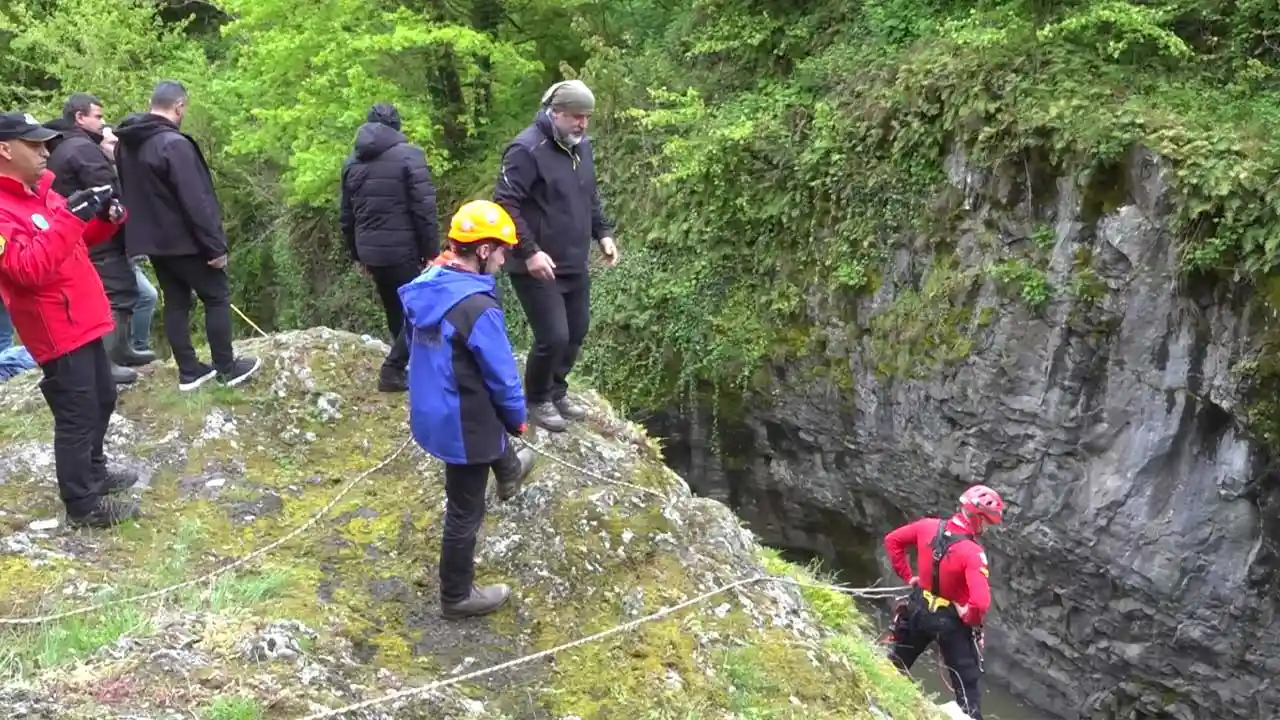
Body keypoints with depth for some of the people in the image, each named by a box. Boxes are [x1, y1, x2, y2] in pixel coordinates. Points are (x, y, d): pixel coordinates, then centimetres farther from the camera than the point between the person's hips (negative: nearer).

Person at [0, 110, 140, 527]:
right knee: (77, 416, -2)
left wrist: (106, 219, 0)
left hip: (83, 319, 10)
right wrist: (71, 216, -33)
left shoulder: (39, 190, 10)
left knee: (103, 400, 22)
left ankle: (93, 473, 39)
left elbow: (77, 241, 20)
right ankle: (82, 505, 9)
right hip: (57, 330, -10)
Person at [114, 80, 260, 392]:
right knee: (217, 297, 4)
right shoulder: (174, 143, -21)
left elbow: (130, 193, 16)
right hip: (184, 240, -8)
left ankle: (189, 372, 16)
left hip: (153, 239, 8)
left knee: (175, 302, 13)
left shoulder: (127, 143, 8)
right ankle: (227, 368, 8)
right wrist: (215, 245, -19)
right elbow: (195, 202, -23)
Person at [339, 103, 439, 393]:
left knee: (396, 311, 19)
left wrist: (357, 254, 23)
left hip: (370, 252, 6)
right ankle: (391, 370, -2)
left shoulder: (352, 161, 11)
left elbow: (346, 216, 15)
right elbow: (424, 209, -14)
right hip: (403, 251, -6)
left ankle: (405, 365, 29)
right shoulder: (409, 155, -8)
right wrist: (431, 251, -8)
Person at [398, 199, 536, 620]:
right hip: (462, 423, -8)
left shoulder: (424, 287, -5)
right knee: (465, 512, 11)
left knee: (496, 433, 38)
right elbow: (502, 377, -21)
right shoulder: (477, 308, -31)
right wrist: (519, 419, -1)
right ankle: (457, 596, 29)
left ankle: (509, 474, 67)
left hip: (430, 410, 8)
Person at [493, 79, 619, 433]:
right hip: (538, 267, -8)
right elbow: (504, 204, -20)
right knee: (554, 337, -8)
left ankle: (557, 391, 35)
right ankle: (537, 401, 16)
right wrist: (529, 251, -25)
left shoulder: (581, 146, 9)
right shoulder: (527, 149, -17)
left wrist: (603, 233, 8)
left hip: (574, 265, 8)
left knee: (576, 332, 15)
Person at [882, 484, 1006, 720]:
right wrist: (969, 619, -15)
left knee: (897, 663, 28)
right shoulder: (973, 552, -29)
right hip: (951, 621, -5)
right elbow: (981, 602, -37)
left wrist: (907, 576, 7)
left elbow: (892, 541, 1)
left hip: (918, 610, 5)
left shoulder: (928, 526, -13)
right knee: (966, 683, 12)